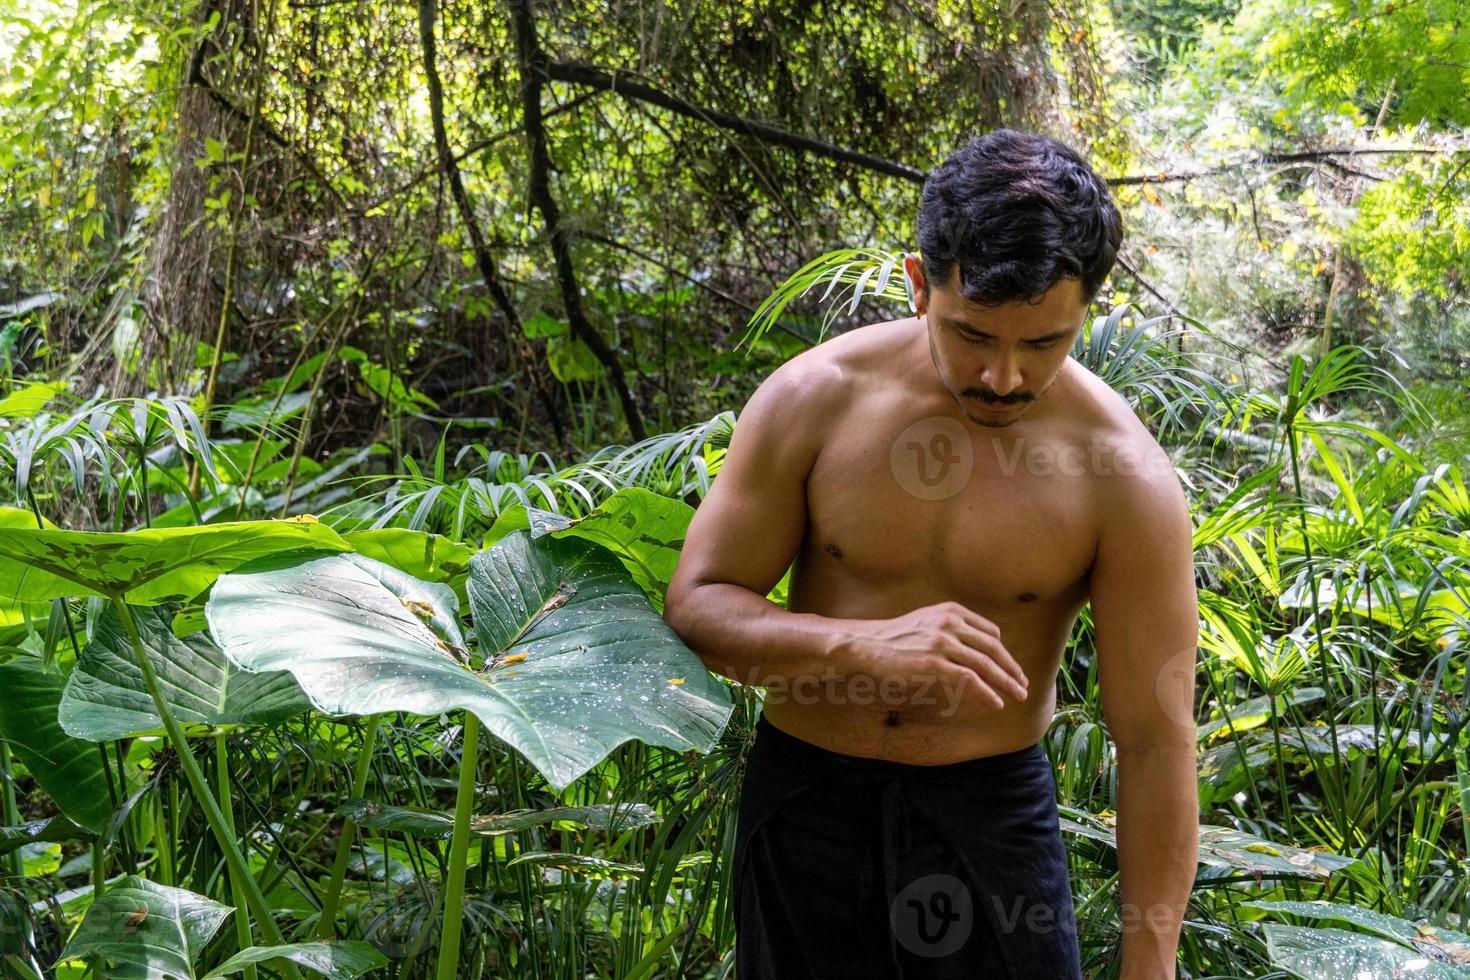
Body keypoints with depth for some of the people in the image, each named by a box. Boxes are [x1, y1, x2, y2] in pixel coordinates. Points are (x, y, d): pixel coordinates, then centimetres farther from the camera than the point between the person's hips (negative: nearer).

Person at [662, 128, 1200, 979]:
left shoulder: (1124, 478, -15)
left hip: (991, 811, -1)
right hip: (807, 800, 1)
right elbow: (696, 604, -8)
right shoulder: (815, 398, -12)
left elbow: (1156, 742, -12)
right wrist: (862, 644, -26)